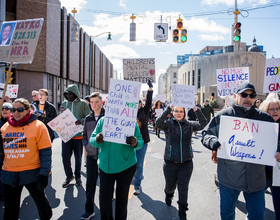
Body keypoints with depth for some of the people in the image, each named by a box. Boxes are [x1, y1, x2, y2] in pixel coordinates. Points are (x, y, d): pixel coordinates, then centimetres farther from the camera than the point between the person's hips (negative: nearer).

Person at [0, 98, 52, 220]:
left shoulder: (38, 126, -8)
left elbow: (46, 152, -10)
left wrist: (44, 173, -14)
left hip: (31, 173, -3)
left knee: (40, 201, 16)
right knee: (10, 209, 16)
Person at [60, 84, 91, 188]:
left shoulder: (83, 103, -3)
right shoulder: (64, 103, 8)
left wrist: (81, 121, -24)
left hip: (78, 134, -2)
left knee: (78, 157, 9)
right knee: (65, 156, 0)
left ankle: (77, 176, 28)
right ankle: (69, 176, 21)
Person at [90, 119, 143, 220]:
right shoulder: (102, 120, -2)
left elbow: (141, 142, -4)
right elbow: (92, 139, 1)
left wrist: (135, 143, -29)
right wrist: (96, 140, -24)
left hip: (126, 166, -1)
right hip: (105, 165, 1)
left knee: (122, 198, 13)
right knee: (104, 198, 2)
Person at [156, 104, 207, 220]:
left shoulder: (189, 124, 2)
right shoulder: (168, 124, -4)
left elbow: (203, 123, -9)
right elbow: (158, 123, -23)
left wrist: (196, 110, -23)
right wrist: (169, 108, -31)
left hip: (186, 163, 1)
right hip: (170, 163, 0)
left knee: (183, 189, 4)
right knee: (170, 186, 18)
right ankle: (168, 194, 54)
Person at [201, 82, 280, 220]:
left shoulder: (264, 118, 1)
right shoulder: (222, 115, -4)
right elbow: (205, 134, 3)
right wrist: (213, 142, -19)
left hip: (255, 178, 1)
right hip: (229, 176, -1)